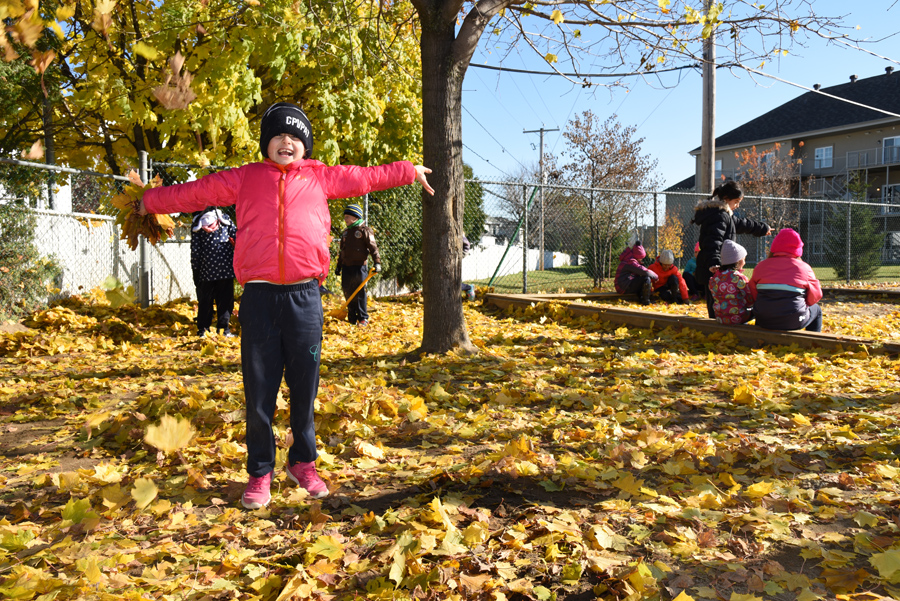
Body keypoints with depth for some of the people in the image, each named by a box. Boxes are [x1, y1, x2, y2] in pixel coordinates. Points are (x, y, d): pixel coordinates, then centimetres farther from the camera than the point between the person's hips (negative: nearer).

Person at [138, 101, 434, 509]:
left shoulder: (321, 177, 14)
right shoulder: (244, 178, 13)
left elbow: (367, 177, 24)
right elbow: (196, 192, 21)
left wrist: (409, 171, 33)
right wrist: (151, 201, 27)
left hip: (304, 296, 1)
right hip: (259, 295, 0)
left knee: (305, 387, 8)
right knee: (259, 391, 4)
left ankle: (303, 463, 26)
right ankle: (260, 472, 18)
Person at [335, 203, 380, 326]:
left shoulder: (364, 230, -4)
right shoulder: (346, 232, 18)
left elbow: (373, 247, -9)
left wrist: (377, 262, -18)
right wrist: (338, 265, 24)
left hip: (359, 266, -6)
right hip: (346, 267, 7)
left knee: (360, 292, -4)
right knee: (348, 292, 6)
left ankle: (363, 318, 5)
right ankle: (352, 318, 15)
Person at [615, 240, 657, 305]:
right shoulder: (631, 262, -16)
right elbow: (645, 271, -22)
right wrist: (656, 276, -6)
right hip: (625, 288, -11)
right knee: (646, 278, -17)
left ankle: (641, 298, 8)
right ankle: (645, 300, -11)